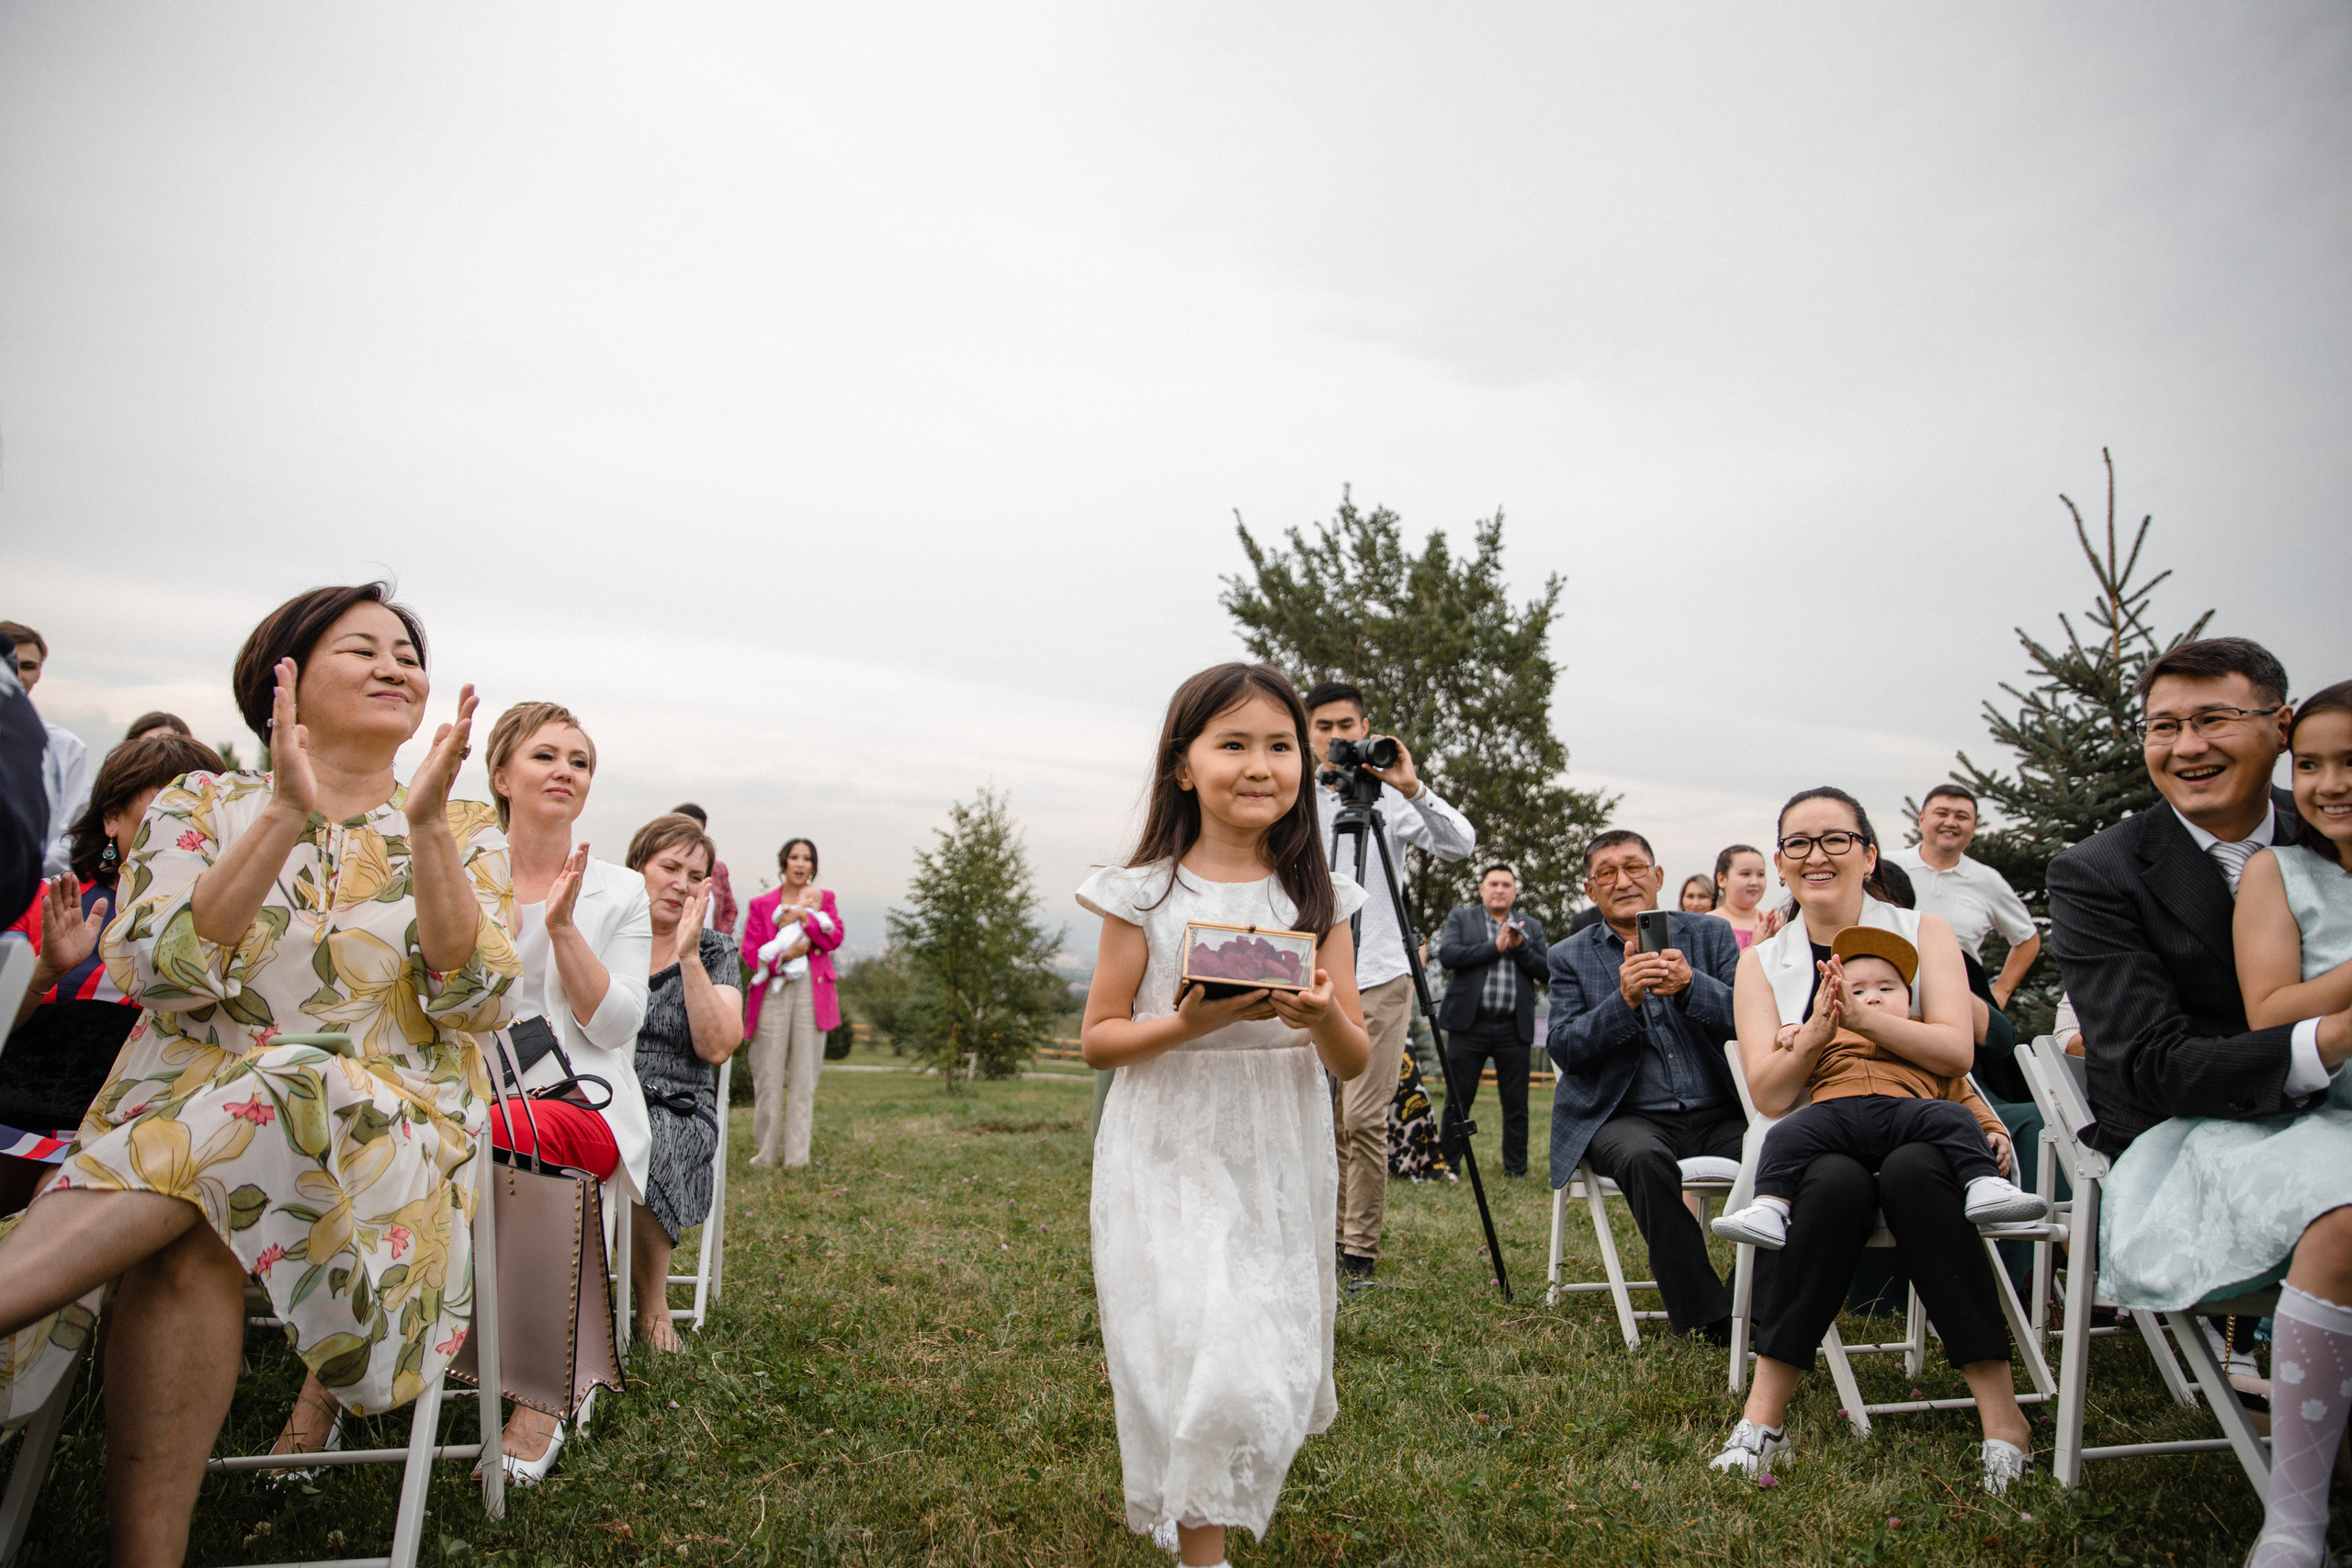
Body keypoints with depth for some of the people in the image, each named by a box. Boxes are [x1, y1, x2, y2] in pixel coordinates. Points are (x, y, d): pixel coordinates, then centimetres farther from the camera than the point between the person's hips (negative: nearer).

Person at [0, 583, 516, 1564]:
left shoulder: (467, 833, 10)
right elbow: (162, 974, -7)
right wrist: (289, 815, -17)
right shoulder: (202, 806, 11)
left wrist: (424, 829, -17)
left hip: (391, 1134, 0)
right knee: (190, 1244, -33)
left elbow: (477, 1004, -6)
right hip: (181, 1107, 1)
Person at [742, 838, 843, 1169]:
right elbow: (751, 951, 2)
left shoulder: (824, 898, 14)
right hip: (772, 992, -1)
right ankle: (765, 1154, 8)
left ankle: (797, 1155, 5)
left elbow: (835, 937, -1)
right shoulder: (762, 904, 10)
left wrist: (804, 917, -11)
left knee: (804, 1073, 0)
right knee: (769, 1074, -1)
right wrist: (784, 956, -13)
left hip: (812, 991, 1)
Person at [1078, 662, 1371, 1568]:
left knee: (1276, 1371, 11)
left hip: (1280, 1168, 3)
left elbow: (1354, 1064, 3)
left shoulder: (1320, 898, 2)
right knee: (1203, 1369, -10)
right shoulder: (1145, 894, -4)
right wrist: (1188, 1025, -19)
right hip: (1169, 1162, -3)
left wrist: (1323, 1018, -20)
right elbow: (1097, 1039, 0)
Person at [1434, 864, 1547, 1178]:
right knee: (1457, 1101, 1)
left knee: (1516, 1105, 6)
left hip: (1514, 1029, 2)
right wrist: (1494, 946, -11)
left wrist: (1520, 947, -10)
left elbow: (1546, 971, 5)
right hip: (1470, 1024, -2)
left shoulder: (1531, 926, 15)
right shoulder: (1460, 918, 8)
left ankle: (1516, 1170, 16)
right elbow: (1446, 954, -9)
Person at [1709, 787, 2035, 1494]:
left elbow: (1956, 1052, -7)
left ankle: (2001, 1413, -27)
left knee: (1911, 1172, -36)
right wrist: (1817, 1030, -19)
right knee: (1836, 1182, -35)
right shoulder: (1763, 964, 9)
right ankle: (1764, 1413, -28)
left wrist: (1863, 1014, -21)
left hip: (1924, 1136, 0)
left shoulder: (1922, 933, 7)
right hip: (1820, 1149, 0)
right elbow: (1768, 1094, -2)